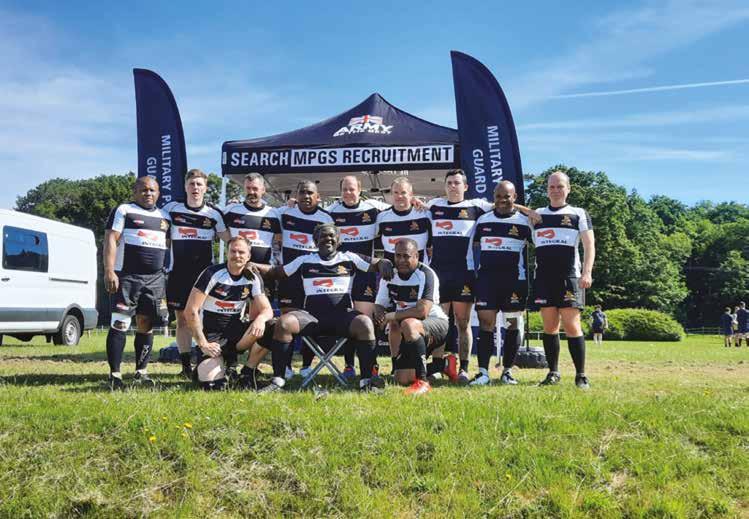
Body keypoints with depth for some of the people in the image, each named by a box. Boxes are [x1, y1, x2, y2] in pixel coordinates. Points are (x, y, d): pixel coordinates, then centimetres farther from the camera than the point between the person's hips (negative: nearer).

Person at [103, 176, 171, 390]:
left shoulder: (165, 217, 19)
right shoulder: (123, 211, 3)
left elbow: (170, 247, 23)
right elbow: (110, 240, -5)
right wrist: (109, 271, -16)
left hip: (156, 278, 5)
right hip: (127, 276, -5)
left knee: (146, 326, 7)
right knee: (119, 325, -8)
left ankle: (141, 372, 15)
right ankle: (115, 374, -4)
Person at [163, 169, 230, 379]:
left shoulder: (214, 213, 5)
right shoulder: (171, 209, 4)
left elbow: (229, 238, 12)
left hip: (205, 273, 0)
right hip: (178, 273, 1)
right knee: (182, 319, 4)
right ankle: (186, 365, 12)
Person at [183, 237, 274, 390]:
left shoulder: (253, 279, 1)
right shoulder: (212, 274, -12)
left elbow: (267, 310, -4)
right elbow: (190, 311, -14)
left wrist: (260, 318, -29)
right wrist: (203, 344, -17)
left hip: (235, 331, 4)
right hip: (211, 334, -3)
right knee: (212, 383, -24)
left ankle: (248, 372, -6)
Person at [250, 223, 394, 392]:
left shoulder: (349, 258, 17)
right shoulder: (305, 261, 19)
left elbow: (377, 263, 14)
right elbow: (274, 272, 21)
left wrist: (383, 264, -10)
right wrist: (253, 266, 4)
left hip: (342, 314, -1)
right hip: (311, 314, 1)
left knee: (365, 323, -31)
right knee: (283, 323, -27)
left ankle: (366, 379, -23)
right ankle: (278, 380, -19)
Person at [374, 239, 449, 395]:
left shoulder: (426, 275, -20)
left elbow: (422, 312, -30)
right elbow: (380, 306, 3)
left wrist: (392, 316, -23)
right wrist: (380, 318, -21)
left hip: (435, 323, -7)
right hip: (408, 331, 7)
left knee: (408, 324, -39)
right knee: (402, 380, -2)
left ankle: (422, 382, -31)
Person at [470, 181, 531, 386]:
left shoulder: (524, 222, 4)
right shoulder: (483, 220, 11)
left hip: (514, 279, -1)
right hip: (486, 278, 1)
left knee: (513, 324, 4)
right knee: (485, 322, -4)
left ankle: (507, 370, 15)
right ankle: (483, 371, -1)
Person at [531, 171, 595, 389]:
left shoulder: (579, 214, 8)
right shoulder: (537, 215, 17)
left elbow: (589, 245, 1)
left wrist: (587, 272, -10)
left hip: (569, 277, -3)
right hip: (543, 277, 3)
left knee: (572, 326, -7)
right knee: (549, 326, 5)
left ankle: (581, 375, 0)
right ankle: (553, 372, 13)